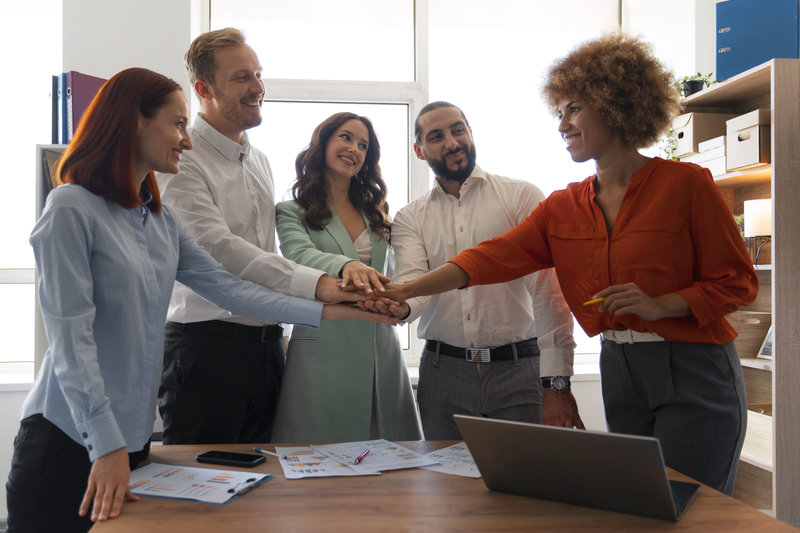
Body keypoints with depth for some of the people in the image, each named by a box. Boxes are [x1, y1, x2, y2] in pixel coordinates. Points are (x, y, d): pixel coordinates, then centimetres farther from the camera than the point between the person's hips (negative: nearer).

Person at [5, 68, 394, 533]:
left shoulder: (161, 219, 9)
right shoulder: (72, 208, -13)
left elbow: (227, 287, 4)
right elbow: (71, 339, -18)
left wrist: (325, 312, -1)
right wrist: (107, 446, -20)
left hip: (135, 435, 7)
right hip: (69, 439, -6)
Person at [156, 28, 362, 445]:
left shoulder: (260, 162, 17)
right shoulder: (183, 161, -10)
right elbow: (218, 247, -24)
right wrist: (315, 283, -30)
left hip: (266, 346, 7)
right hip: (206, 348, -7)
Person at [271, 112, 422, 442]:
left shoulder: (375, 213, 18)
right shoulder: (292, 212, 3)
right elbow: (300, 254, -18)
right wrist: (346, 265, -37)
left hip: (381, 350, 5)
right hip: (323, 350, -4)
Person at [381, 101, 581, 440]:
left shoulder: (521, 196, 1)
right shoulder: (410, 218, 10)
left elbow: (547, 289, -6)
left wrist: (557, 383, -12)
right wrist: (399, 305, -32)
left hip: (518, 370, -2)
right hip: (442, 371, 2)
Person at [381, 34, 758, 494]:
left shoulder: (686, 184, -7)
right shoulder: (563, 208, 6)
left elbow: (738, 282, -3)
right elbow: (493, 257, -5)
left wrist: (660, 304, -20)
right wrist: (406, 290, -15)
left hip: (695, 373, -4)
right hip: (620, 372, 5)